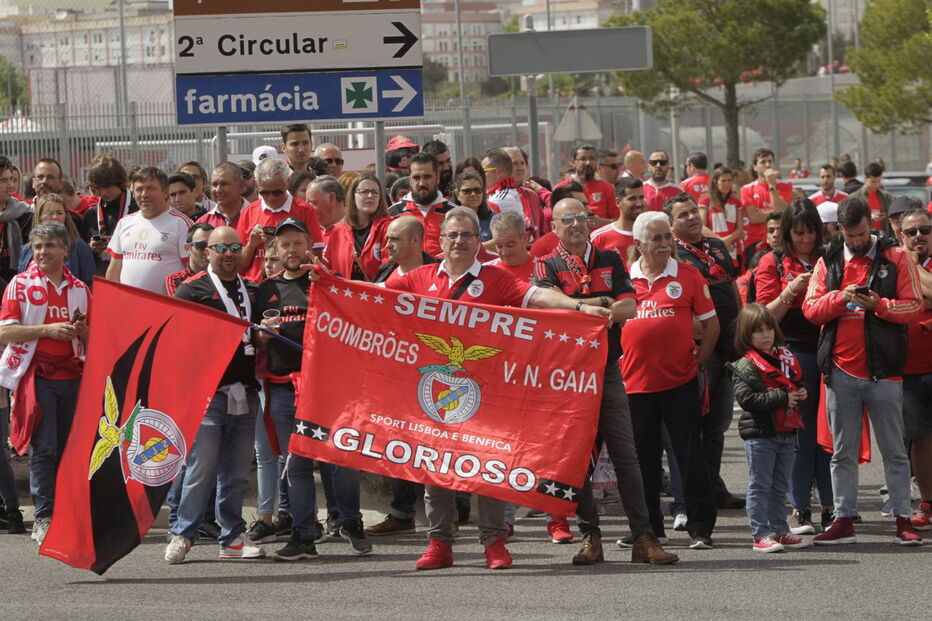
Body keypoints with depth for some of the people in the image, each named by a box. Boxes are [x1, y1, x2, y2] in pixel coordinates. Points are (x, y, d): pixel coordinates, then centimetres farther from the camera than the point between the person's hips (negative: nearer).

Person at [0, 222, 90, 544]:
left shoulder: (79, 289, 14)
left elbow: (92, 338, 21)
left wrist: (82, 332, -3)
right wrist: (48, 330, -16)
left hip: (71, 376, 4)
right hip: (37, 375, -4)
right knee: (43, 449, -9)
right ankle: (43, 518, -9)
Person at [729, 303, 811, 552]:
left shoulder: (787, 359, 10)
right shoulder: (746, 366, -10)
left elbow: (799, 384, 23)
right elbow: (747, 399, -20)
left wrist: (802, 394, -1)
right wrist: (782, 398, -20)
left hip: (786, 433, 6)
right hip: (759, 434, -6)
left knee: (780, 486, 13)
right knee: (760, 486, -2)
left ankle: (779, 530, 21)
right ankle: (761, 535, -1)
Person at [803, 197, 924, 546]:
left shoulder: (894, 258, 1)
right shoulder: (828, 262, 9)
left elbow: (914, 306, -5)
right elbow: (810, 308, 2)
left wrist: (878, 305, -20)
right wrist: (840, 298, -15)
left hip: (883, 372, -3)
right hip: (840, 371, 3)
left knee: (894, 450, 3)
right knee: (843, 451, 7)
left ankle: (903, 520, 6)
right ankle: (844, 520, 12)